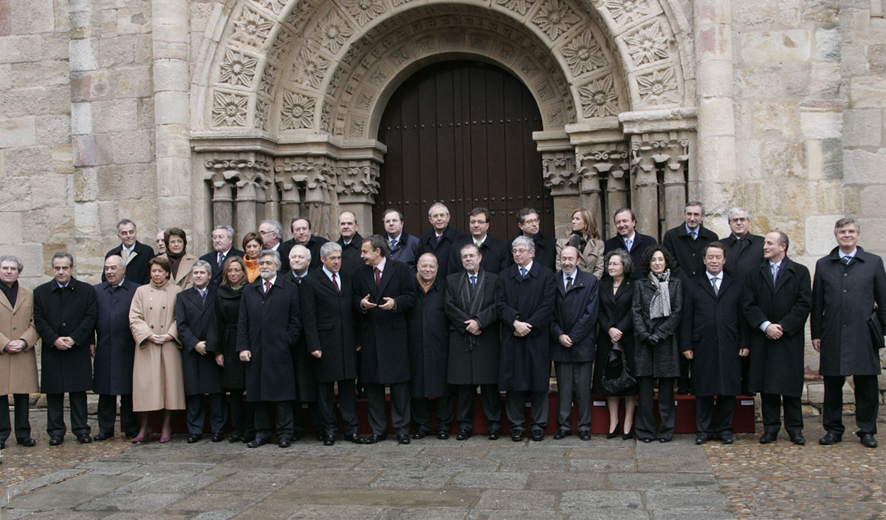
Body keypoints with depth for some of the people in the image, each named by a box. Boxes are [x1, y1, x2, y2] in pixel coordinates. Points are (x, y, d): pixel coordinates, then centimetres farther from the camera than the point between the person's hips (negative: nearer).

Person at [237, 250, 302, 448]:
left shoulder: (290, 289, 5)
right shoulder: (249, 290, 14)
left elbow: (296, 320, 2)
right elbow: (242, 322, 10)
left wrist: (287, 342, -8)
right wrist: (243, 347, 0)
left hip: (280, 351, -3)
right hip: (255, 351, 3)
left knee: (283, 395, -1)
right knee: (257, 395, 7)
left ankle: (285, 434, 8)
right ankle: (262, 433, 16)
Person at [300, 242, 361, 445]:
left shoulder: (348, 278, 11)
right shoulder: (310, 282, -2)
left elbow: (354, 310, 12)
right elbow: (308, 317, -6)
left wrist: (358, 339, 7)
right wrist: (313, 345, -12)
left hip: (347, 342, 4)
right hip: (325, 343, -3)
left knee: (348, 385, 6)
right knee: (325, 387, 4)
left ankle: (351, 429, 12)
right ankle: (329, 430, 14)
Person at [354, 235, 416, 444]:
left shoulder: (400, 269, 1)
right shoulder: (361, 273, 12)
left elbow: (411, 297, 0)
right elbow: (356, 297, 15)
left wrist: (395, 303, -18)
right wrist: (362, 303, -7)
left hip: (394, 332, -4)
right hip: (370, 334, 4)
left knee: (399, 382, -1)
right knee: (372, 383, 7)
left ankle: (401, 429, 9)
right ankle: (377, 430, 16)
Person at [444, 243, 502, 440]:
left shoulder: (494, 280, 8)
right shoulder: (452, 280, 13)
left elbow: (496, 306, -3)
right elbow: (450, 306, 2)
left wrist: (479, 321, -15)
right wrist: (467, 325, -9)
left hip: (487, 340, -1)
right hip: (461, 340, 1)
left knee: (490, 383, 0)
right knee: (463, 385, 3)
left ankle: (493, 424, 9)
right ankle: (465, 425, 11)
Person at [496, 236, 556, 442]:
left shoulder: (546, 275, 3)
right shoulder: (505, 276, 10)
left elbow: (548, 306, -5)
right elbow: (500, 305, 2)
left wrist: (529, 326, -12)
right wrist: (515, 323, -13)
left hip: (537, 338, -2)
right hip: (512, 338, 2)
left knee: (539, 382, 2)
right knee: (513, 382, 3)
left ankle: (538, 425, 12)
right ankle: (517, 425, 13)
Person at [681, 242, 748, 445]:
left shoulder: (736, 286, 12)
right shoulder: (693, 286, 9)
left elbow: (743, 316, 8)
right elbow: (687, 318, 5)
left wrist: (744, 343, 1)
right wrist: (686, 345, -2)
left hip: (729, 346, 1)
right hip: (703, 347, -1)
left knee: (728, 390, 4)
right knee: (703, 390, 3)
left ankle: (725, 429, 15)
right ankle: (704, 430, 12)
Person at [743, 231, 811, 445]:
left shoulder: (800, 272, 3)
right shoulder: (755, 273, 8)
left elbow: (804, 304, -4)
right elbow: (748, 304, 1)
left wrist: (783, 326, -12)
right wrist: (766, 325, -12)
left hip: (790, 338, -2)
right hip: (763, 338, 2)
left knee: (791, 385, 3)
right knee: (766, 386, 4)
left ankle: (794, 428, 12)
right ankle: (770, 427, 12)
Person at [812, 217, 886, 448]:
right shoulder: (823, 265, 10)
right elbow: (817, 303, 9)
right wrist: (816, 334, 5)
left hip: (863, 334, -1)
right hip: (833, 336, 1)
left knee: (866, 386, 4)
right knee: (832, 385, 6)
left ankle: (867, 430, 16)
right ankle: (833, 429, 17)